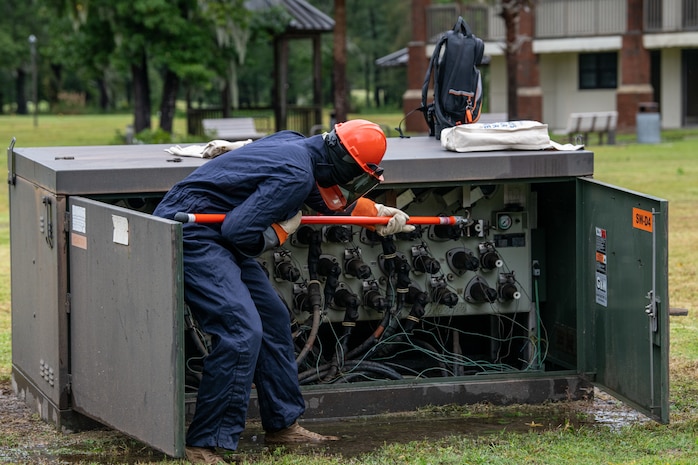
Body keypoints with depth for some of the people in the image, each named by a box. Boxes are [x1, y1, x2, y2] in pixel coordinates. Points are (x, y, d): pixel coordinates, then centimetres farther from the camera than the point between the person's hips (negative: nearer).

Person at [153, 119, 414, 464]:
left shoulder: (295, 144, 7)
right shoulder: (295, 175, -23)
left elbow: (331, 200, 27)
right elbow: (238, 231, -26)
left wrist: (379, 212, 24)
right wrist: (281, 232, -9)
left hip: (217, 237, 11)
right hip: (191, 235, -11)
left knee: (272, 319, 14)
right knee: (241, 331, -19)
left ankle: (282, 424, 25)